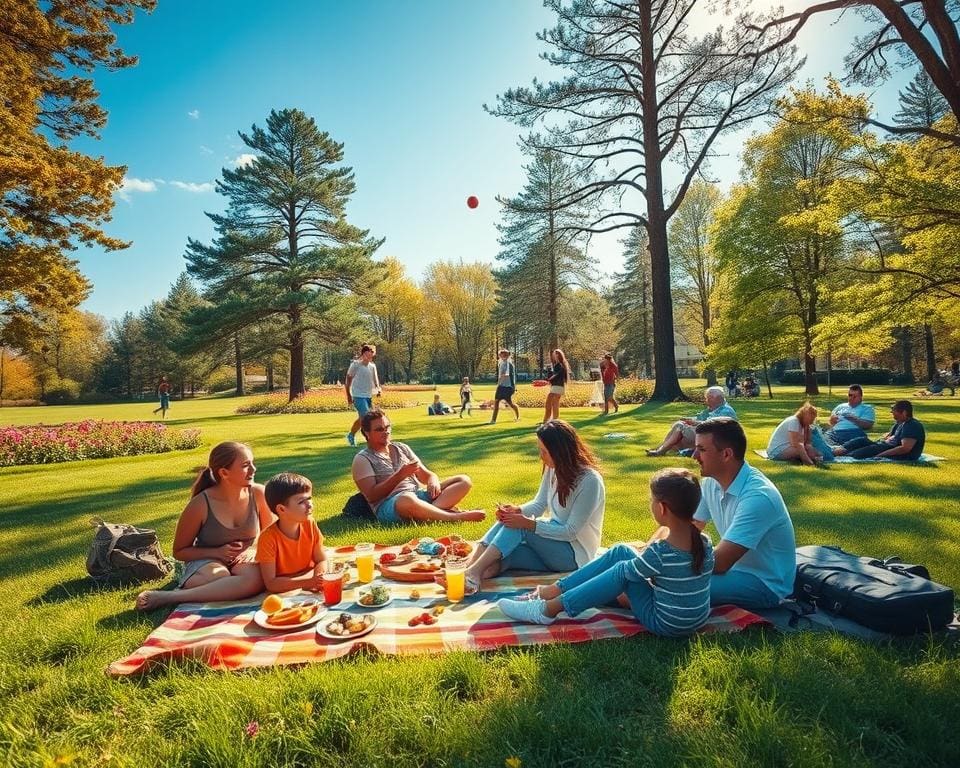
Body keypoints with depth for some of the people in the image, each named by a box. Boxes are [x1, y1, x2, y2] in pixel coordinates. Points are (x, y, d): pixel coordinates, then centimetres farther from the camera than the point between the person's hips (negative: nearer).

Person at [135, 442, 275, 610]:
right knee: (218, 575, -41)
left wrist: (253, 550, -15)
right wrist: (217, 552, -17)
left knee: (256, 578, -36)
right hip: (206, 561, -2)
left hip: (246, 560, 3)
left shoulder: (258, 494, -9)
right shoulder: (200, 504, -14)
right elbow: (179, 551, -1)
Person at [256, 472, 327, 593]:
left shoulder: (310, 525, -9)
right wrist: (308, 582, -31)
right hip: (282, 591, -3)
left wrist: (318, 577, -23)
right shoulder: (268, 538, -21)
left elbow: (322, 561, -1)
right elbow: (270, 583, -22)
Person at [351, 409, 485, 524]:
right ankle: (457, 517, -33)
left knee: (463, 480, -7)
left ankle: (432, 510, -32)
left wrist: (433, 480, -8)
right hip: (388, 506, -7)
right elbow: (371, 496, -9)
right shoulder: (362, 459, 3)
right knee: (408, 500, -43)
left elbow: (425, 475, 17)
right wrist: (400, 475, -16)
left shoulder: (402, 448, 20)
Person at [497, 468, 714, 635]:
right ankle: (553, 590, 15)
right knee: (621, 551, 4)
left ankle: (548, 609, 3)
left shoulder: (660, 552, -28)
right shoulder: (705, 542, -6)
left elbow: (629, 571, -8)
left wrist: (639, 557, 12)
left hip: (666, 623, -7)